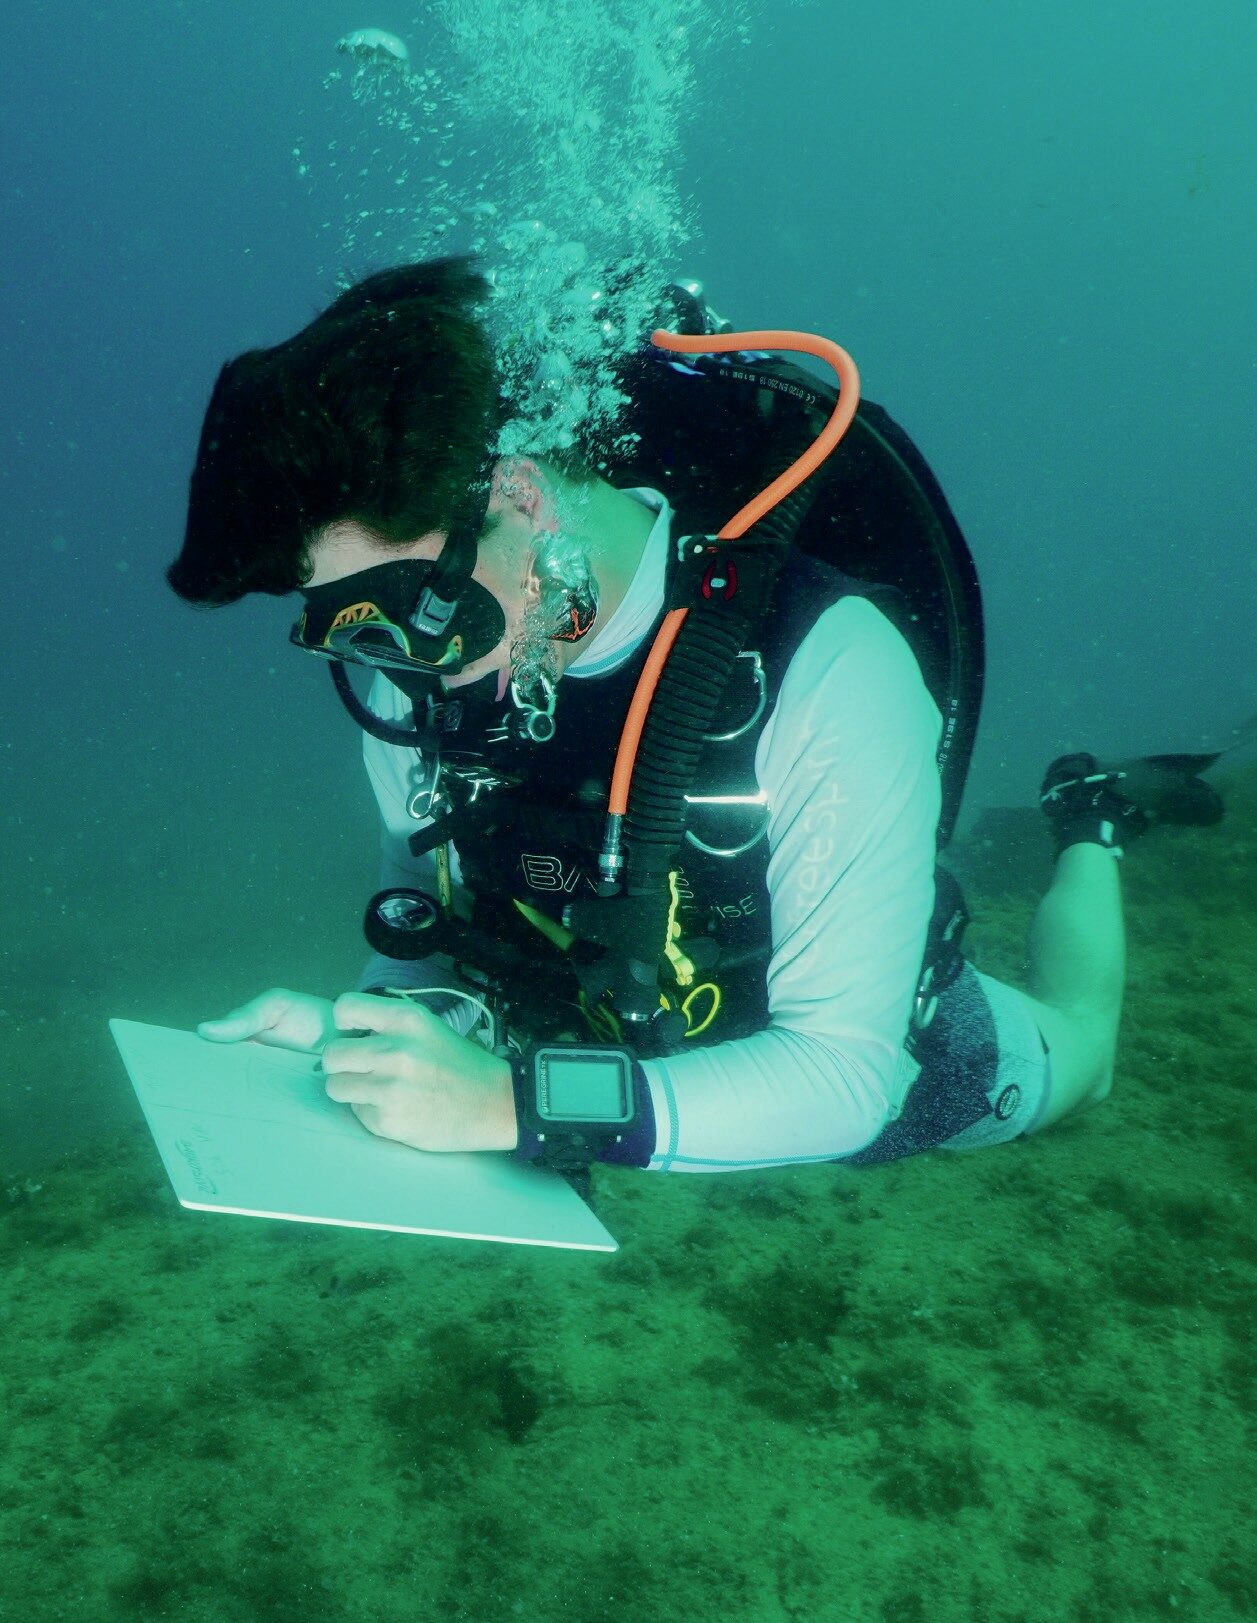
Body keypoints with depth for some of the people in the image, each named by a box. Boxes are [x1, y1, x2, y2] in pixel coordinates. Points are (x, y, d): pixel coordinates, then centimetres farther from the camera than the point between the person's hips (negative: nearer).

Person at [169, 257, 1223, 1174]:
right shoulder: (413, 669, -24)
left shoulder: (825, 671, -40)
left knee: (1072, 1058, 28)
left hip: (868, 1059, -3)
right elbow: (429, 888, -8)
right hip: (610, 1037, 4)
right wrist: (359, 1030, -30)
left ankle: (1090, 824, 52)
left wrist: (515, 1104, -50)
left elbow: (847, 1076, -38)